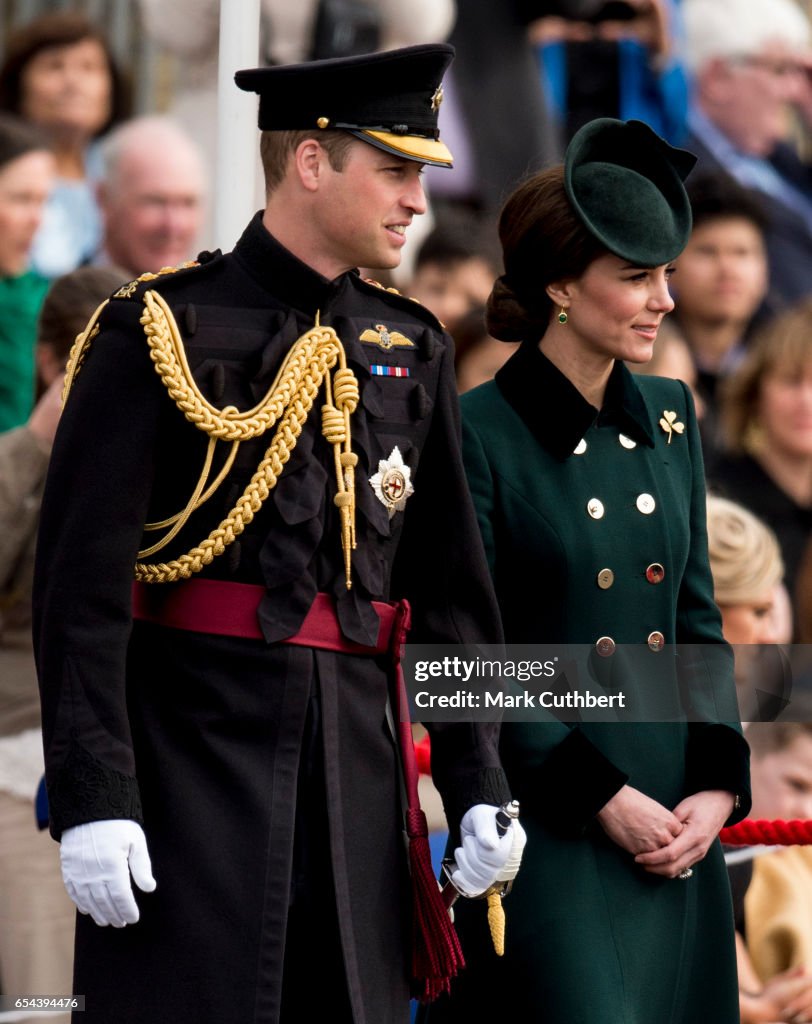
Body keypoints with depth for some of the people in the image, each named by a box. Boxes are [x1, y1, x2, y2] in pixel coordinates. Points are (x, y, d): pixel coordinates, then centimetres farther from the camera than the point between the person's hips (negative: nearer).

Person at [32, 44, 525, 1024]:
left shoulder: (412, 348, 13)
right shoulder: (158, 333, -5)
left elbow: (451, 590, 16)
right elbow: (80, 584, -10)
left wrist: (478, 786, 8)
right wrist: (91, 797, -16)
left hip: (357, 756, 5)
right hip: (190, 751, -5)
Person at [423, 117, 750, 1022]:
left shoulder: (666, 416, 9)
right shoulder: (481, 437, -9)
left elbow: (699, 618, 14)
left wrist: (718, 784, 0)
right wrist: (600, 797, -12)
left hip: (677, 825, 6)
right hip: (546, 830, -6)